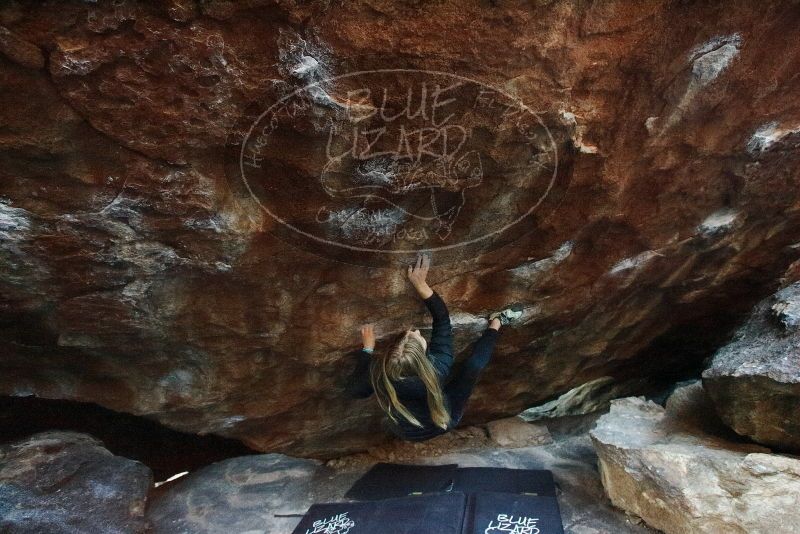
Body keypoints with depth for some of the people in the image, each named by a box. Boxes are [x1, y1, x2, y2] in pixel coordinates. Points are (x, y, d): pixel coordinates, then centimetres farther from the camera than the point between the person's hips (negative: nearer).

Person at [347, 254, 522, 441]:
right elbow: (442, 318, -26)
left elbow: (355, 388, -12)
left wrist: (367, 348, -9)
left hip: (407, 434, 2)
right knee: (474, 363, -12)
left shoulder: (380, 375, -35)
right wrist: (421, 284, -23)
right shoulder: (438, 366, -38)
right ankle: (496, 322, 14)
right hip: (446, 421, -2)